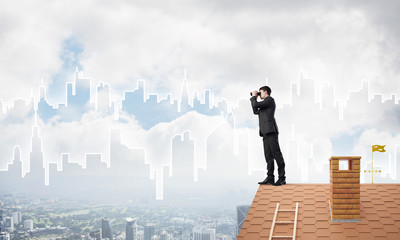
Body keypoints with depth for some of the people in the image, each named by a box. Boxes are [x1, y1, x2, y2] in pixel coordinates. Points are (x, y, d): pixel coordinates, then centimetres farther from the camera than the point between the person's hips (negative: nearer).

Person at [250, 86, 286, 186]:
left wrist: (254, 96, 5)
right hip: (266, 133, 10)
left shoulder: (270, 99, -2)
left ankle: (282, 178, -11)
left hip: (271, 131, -10)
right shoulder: (265, 103, 26)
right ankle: (270, 178, 4)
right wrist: (254, 98, 24)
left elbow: (256, 105, -12)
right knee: (268, 156, 5)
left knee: (276, 154, -10)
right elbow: (256, 111, 28)